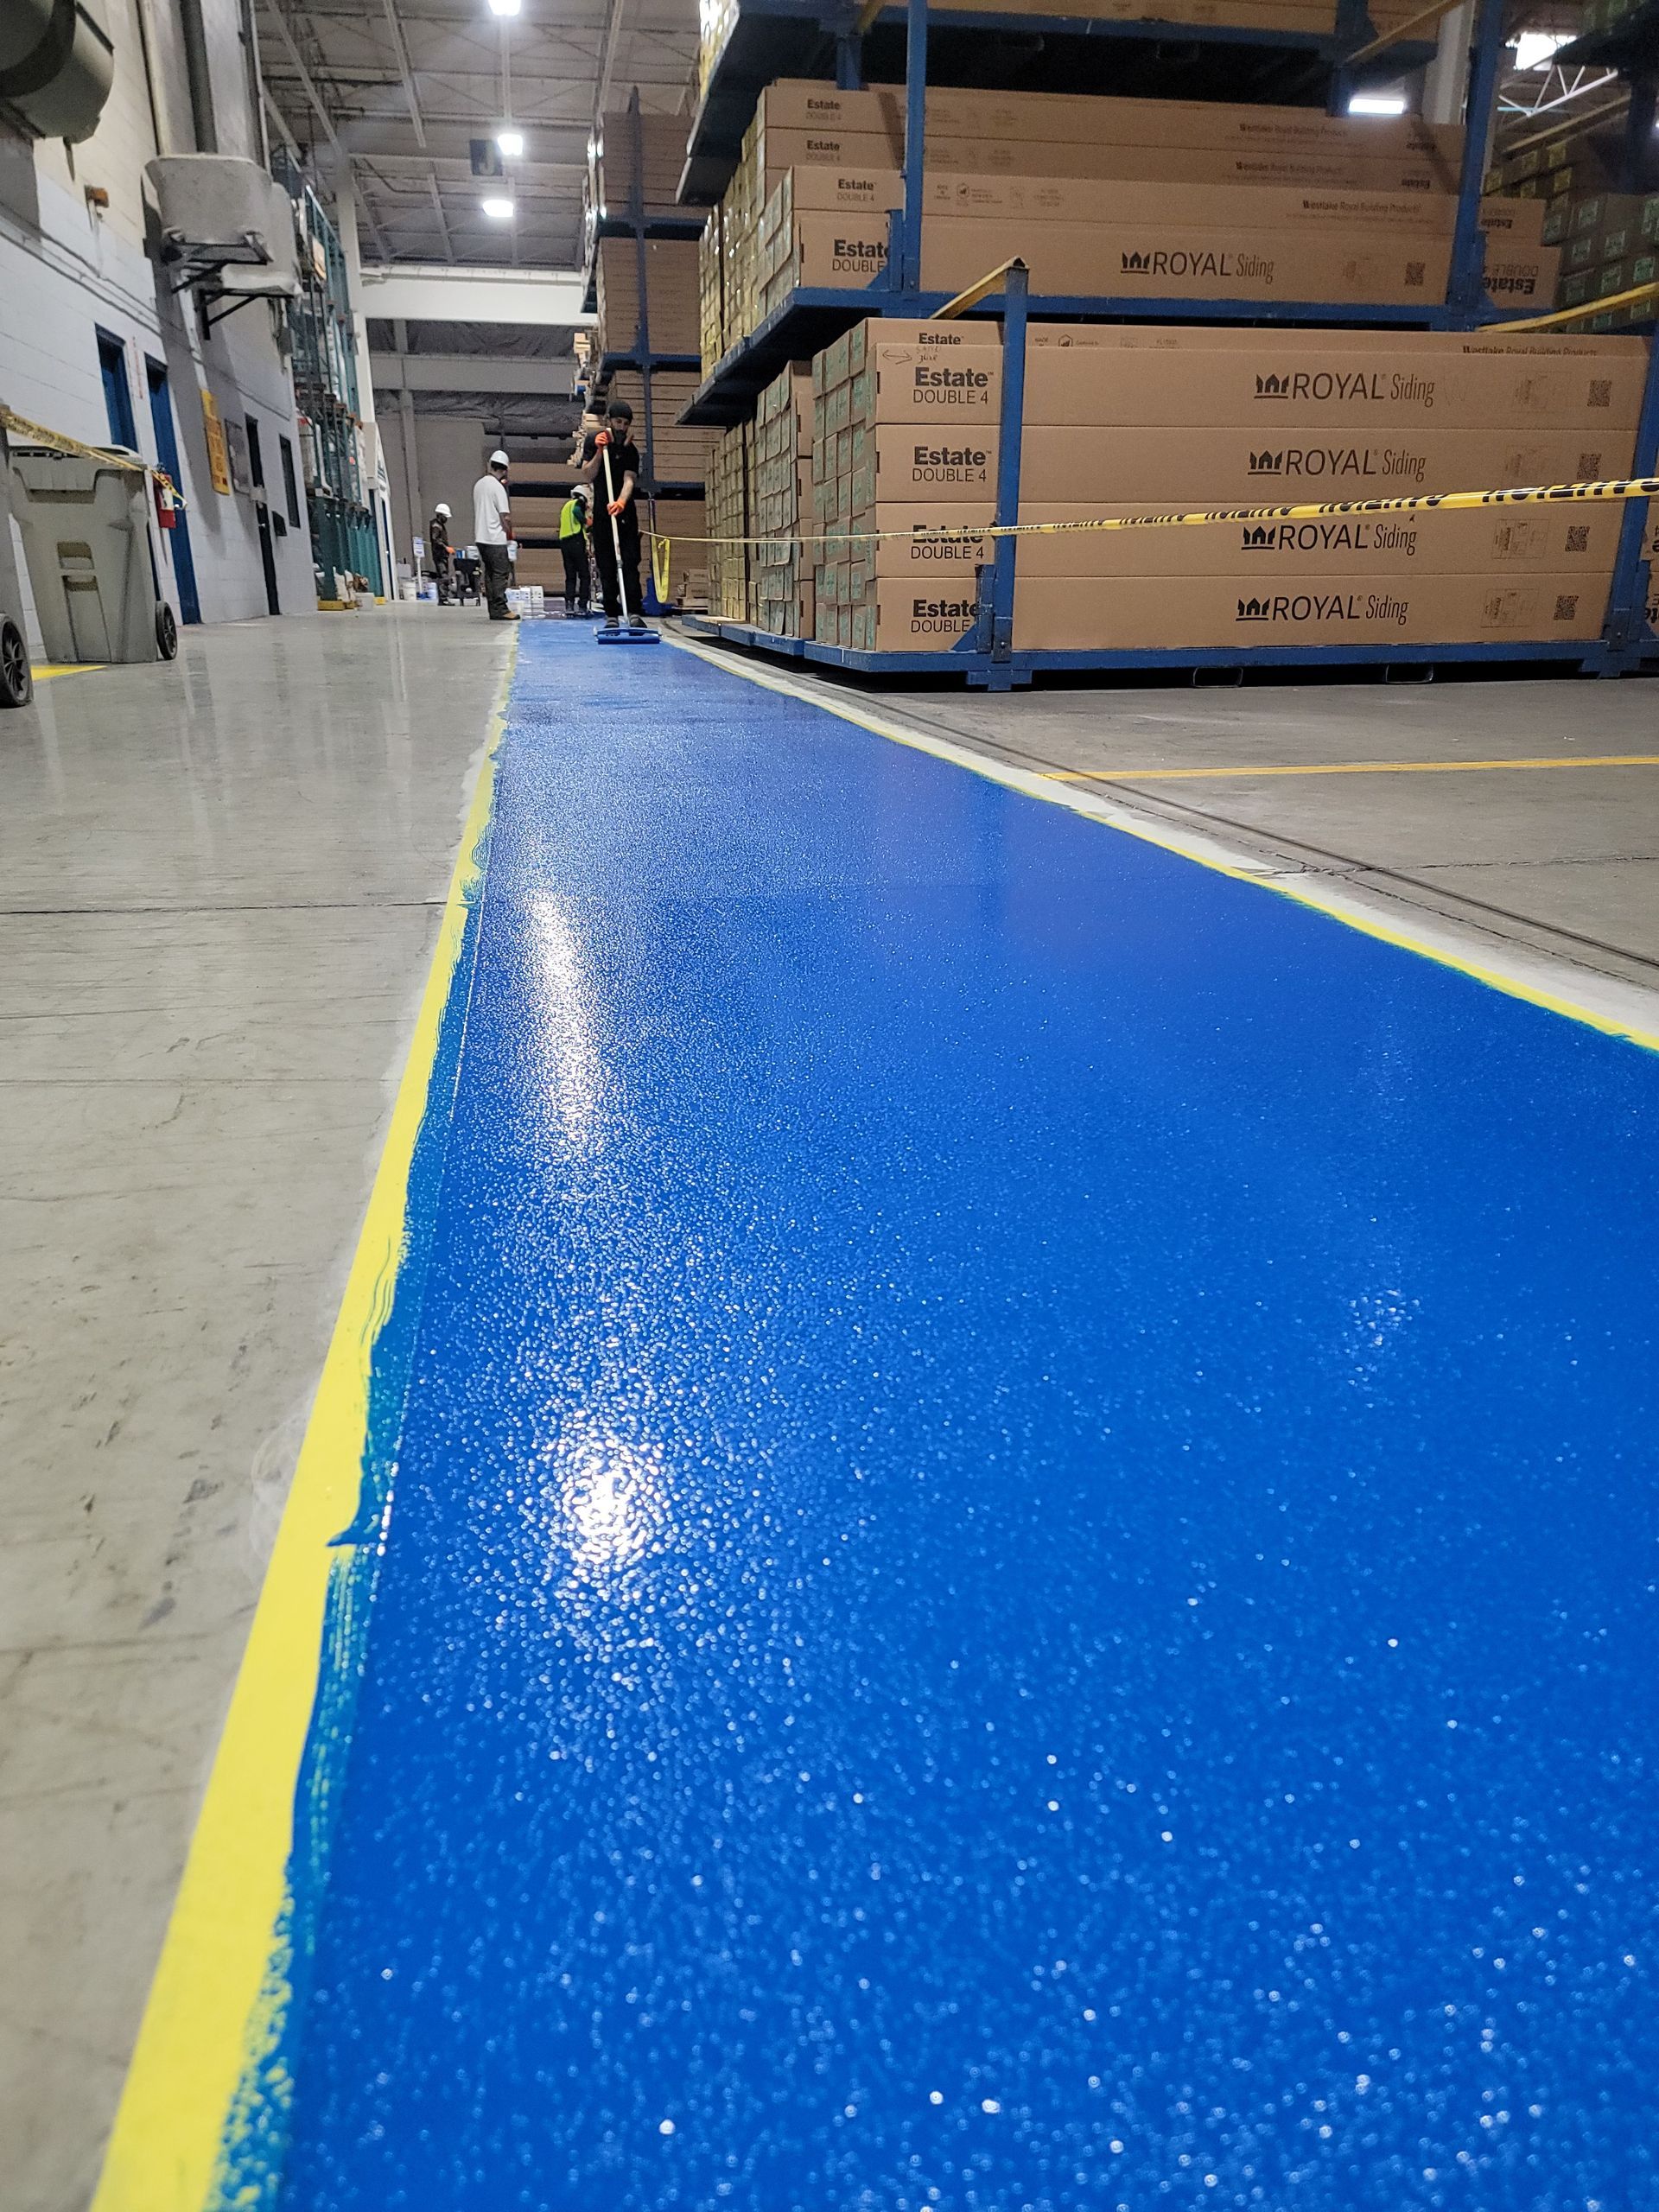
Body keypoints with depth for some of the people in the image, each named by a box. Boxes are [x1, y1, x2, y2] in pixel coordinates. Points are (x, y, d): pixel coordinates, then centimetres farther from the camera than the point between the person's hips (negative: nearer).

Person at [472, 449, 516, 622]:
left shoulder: (479, 484, 12)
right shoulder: (498, 487, -12)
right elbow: (505, 517, -14)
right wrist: (509, 533, 0)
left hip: (481, 536, 8)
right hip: (496, 538, -8)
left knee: (490, 574, 10)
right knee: (501, 573, -5)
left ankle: (493, 609, 10)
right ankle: (500, 609, -8)